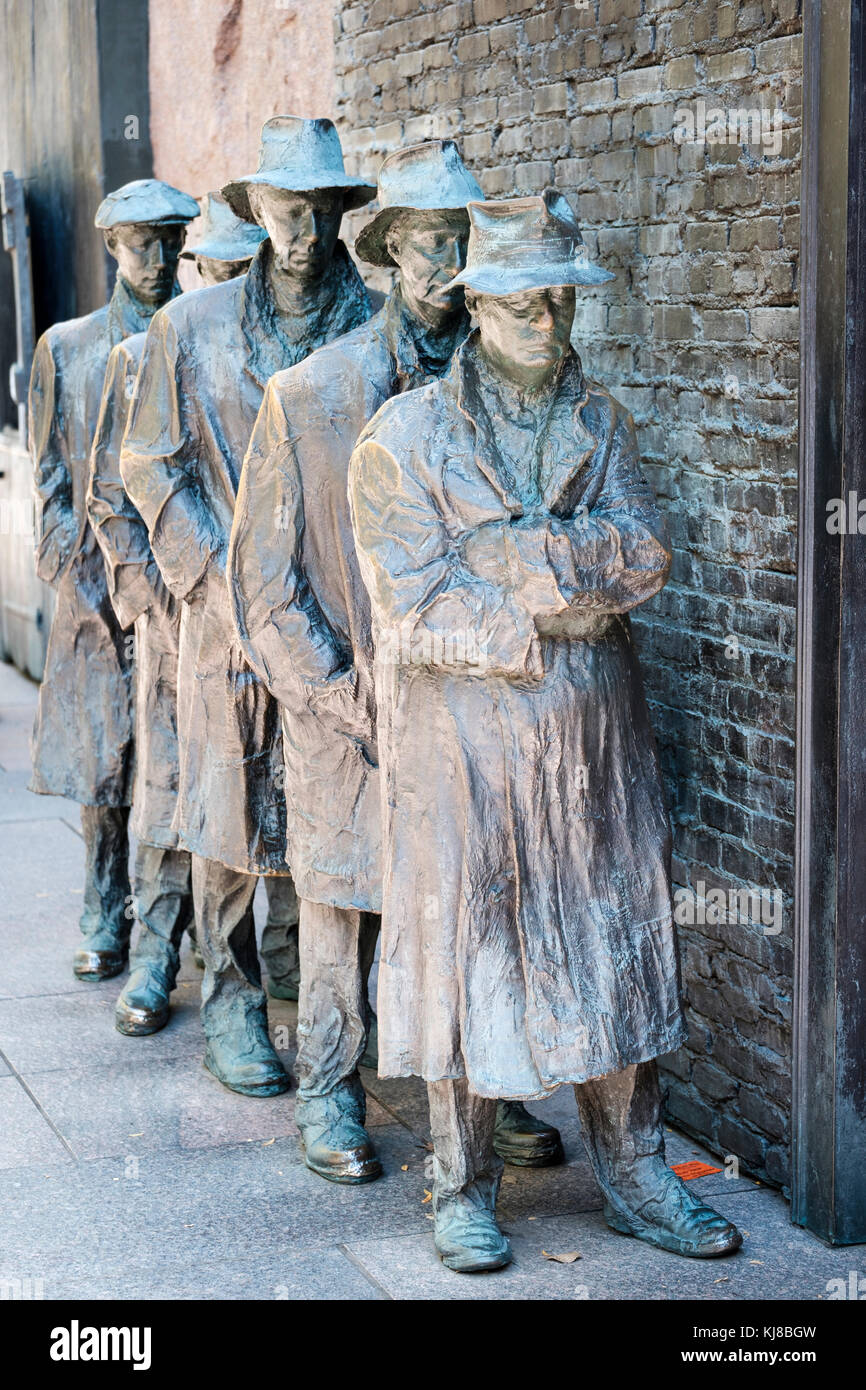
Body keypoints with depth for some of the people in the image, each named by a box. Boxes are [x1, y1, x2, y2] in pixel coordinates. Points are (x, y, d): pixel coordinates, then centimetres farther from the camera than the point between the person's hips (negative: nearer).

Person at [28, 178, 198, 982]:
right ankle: (107, 928, 15)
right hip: (103, 591, 1)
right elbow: (53, 481, 7)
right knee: (104, 766, 4)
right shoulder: (67, 349, 8)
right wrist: (84, 579, -5)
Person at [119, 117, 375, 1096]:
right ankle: (233, 1005, 19)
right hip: (230, 612, 0)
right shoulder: (191, 328, 4)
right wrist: (224, 582, -5)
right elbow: (152, 467, 5)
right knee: (229, 808, 5)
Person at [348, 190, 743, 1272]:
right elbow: (412, 611, -13)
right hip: (459, 742, -4)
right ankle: (462, 1190, 18)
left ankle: (634, 1175, 22)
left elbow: (645, 552, -7)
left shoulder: (598, 423, 8)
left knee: (613, 943, 9)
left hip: (594, 735, 4)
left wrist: (512, 552, -18)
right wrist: (550, 622, -13)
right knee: (466, 947, 4)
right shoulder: (402, 439, -5)